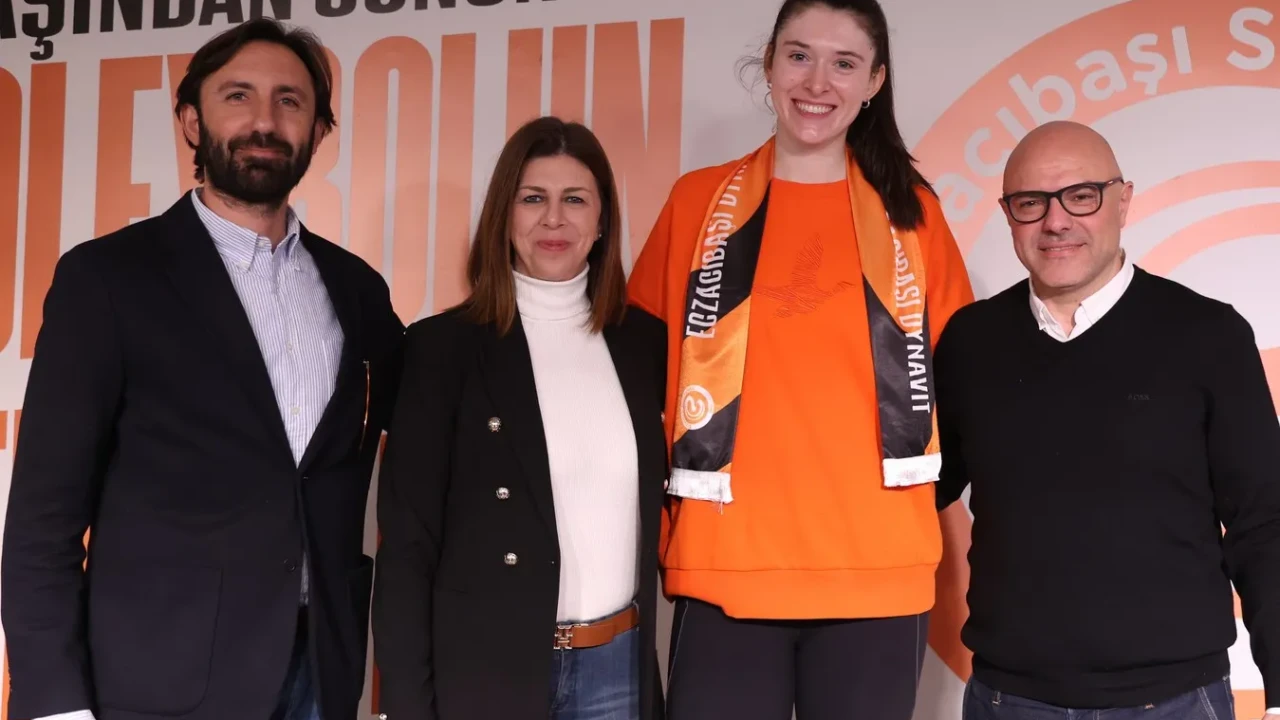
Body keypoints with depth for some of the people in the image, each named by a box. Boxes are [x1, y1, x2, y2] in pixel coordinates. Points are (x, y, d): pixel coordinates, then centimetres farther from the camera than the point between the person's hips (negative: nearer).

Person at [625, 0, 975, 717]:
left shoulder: (912, 208, 8)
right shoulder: (697, 202, 7)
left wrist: (922, 485, 5)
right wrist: (659, 524, 5)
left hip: (877, 568, 1)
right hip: (726, 563, 0)